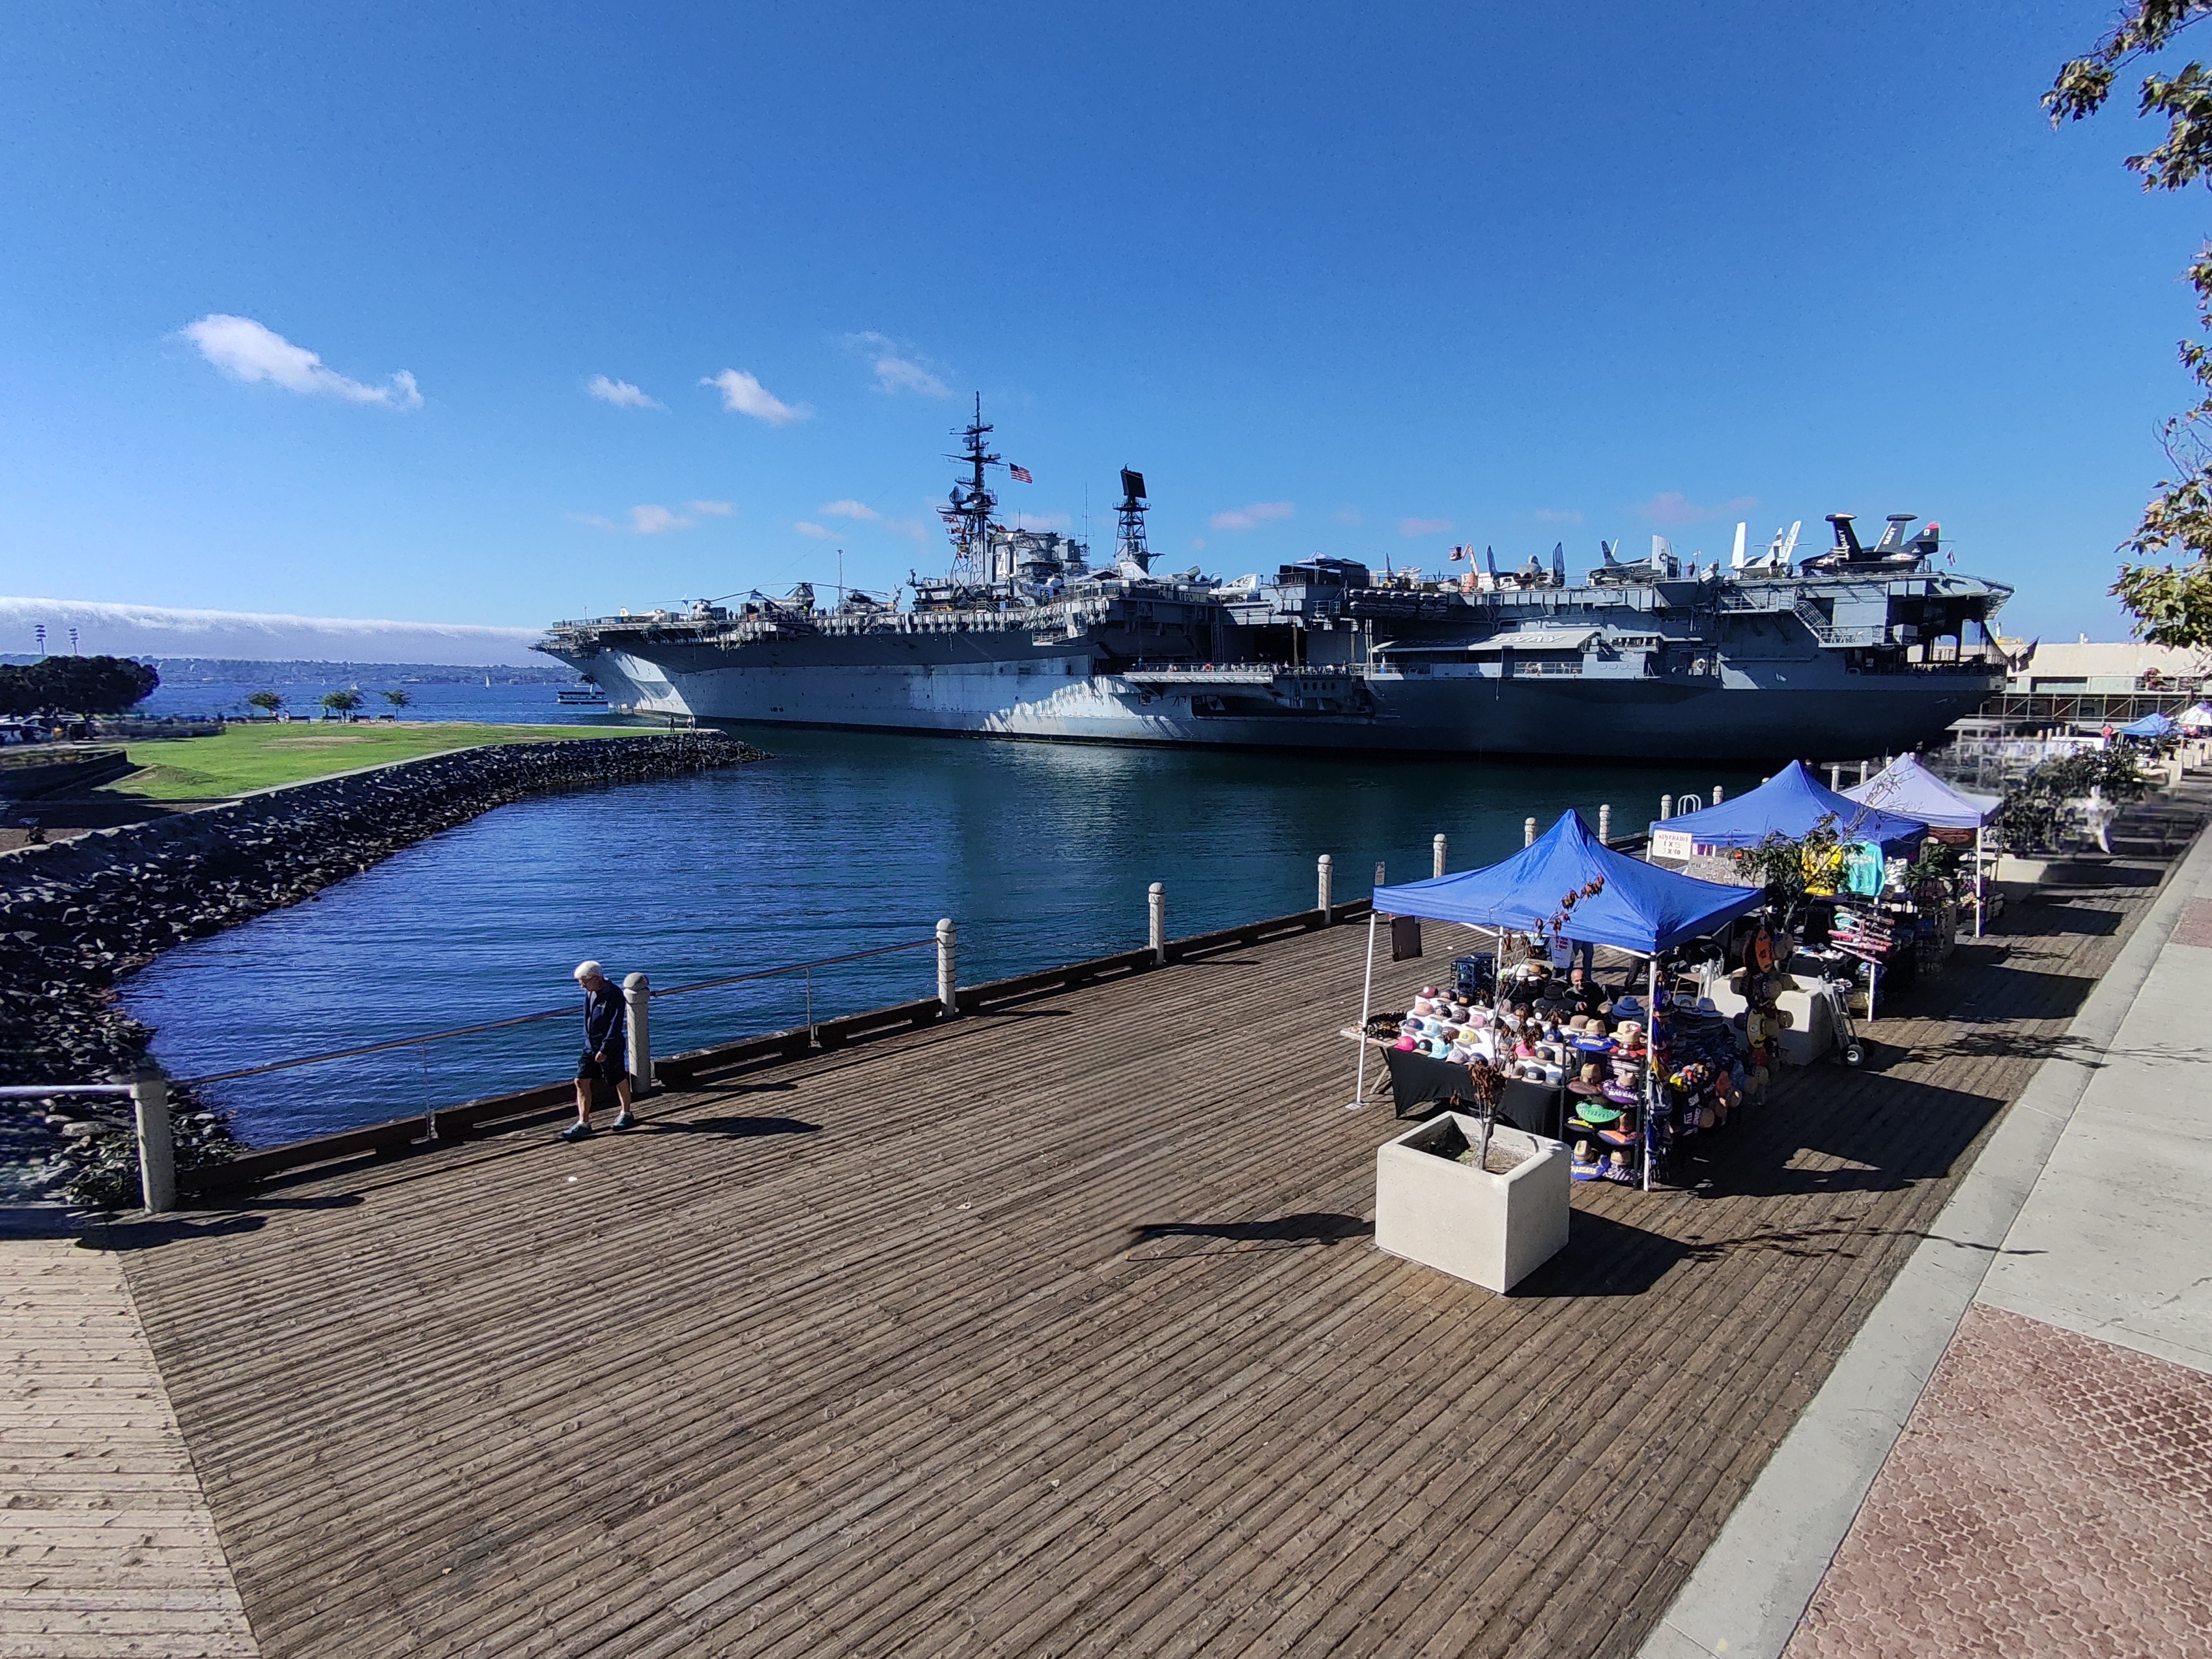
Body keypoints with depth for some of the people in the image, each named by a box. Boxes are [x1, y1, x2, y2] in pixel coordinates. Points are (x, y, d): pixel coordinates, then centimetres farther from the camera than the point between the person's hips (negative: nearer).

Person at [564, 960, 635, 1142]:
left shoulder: (614, 995, -19)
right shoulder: (590, 993, 5)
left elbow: (616, 1026, -22)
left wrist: (605, 1050, -23)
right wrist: (589, 1042, 19)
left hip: (611, 1048, -7)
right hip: (591, 1047, 7)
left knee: (619, 1081, 9)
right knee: (582, 1082, 0)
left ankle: (626, 1114, 29)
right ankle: (583, 1123, 5)